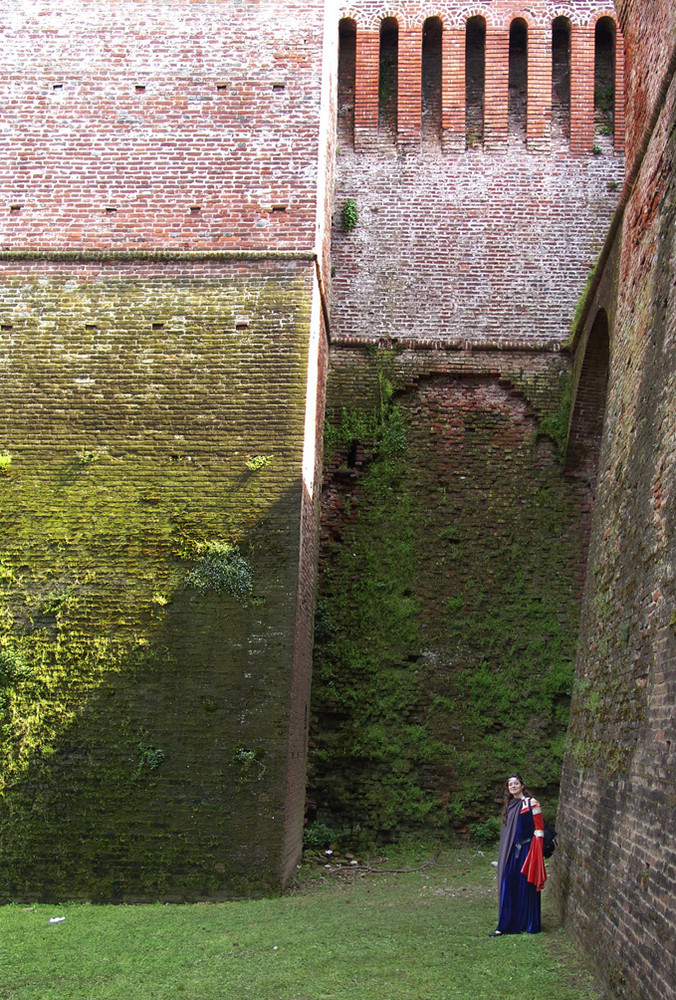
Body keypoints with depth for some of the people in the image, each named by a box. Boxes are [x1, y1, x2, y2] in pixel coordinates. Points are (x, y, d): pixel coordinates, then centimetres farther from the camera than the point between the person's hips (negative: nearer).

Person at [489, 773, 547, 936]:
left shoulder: (531, 803, -6)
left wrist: (537, 852, -14)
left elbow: (539, 828, -9)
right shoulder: (510, 805, 13)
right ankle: (505, 925, 11)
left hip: (525, 850, -6)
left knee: (526, 887, 1)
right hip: (510, 853, 6)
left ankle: (529, 925, 12)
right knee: (508, 888, 6)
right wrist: (505, 853, 15)